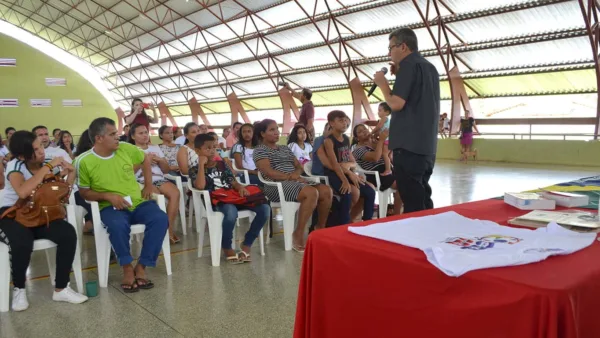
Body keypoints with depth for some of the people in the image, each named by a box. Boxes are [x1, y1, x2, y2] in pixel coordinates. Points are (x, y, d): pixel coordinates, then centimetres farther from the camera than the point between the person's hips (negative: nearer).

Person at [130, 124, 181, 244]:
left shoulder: (155, 147, 25)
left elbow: (167, 170, 22)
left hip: (160, 180, 4)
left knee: (175, 193, -30)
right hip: (142, 181, -4)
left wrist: (159, 160, 4)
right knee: (157, 196, -38)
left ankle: (169, 229, -24)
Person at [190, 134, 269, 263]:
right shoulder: (195, 169, 7)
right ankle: (226, 248, -13)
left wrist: (240, 187, -5)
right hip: (216, 202, -5)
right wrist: (201, 164, -8)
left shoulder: (222, 164, 23)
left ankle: (246, 246, -5)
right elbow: (200, 186, -14)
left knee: (265, 208, -16)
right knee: (231, 212, -42)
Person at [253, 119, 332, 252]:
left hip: (295, 181, 8)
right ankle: (298, 235, -27)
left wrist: (296, 174, -5)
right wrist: (290, 177, -17)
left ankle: (320, 228, -1)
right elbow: (269, 173, -13)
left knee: (326, 190, -16)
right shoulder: (260, 150, 1)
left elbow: (299, 167, 19)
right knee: (311, 192, -33)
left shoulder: (285, 148, 24)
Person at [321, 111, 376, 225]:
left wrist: (348, 165, -12)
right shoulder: (328, 141, -9)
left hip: (347, 173, 7)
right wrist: (345, 181, -32)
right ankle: (344, 225, -18)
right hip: (333, 175, -7)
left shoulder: (346, 139, 12)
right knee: (348, 193, -32)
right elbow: (334, 164, -21)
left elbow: (354, 163, 12)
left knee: (370, 192, -4)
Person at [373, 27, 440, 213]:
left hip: (409, 145, -9)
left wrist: (382, 83, -1)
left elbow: (396, 104, -17)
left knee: (413, 203, -6)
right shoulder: (429, 67, 19)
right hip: (427, 146, 9)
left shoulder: (409, 65, -9)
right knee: (423, 198, 14)